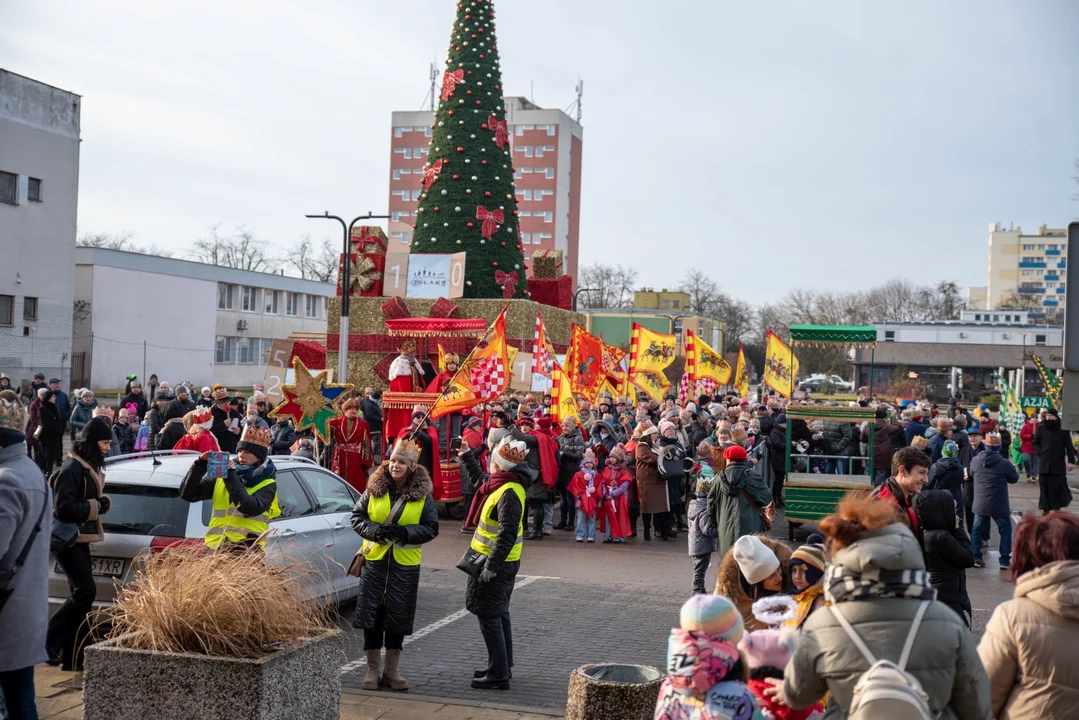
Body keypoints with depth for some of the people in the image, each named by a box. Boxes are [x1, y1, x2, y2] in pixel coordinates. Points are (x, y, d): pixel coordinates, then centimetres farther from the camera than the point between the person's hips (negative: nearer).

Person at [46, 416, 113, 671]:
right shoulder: (72, 469, -16)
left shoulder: (91, 467, 15)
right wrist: (96, 506, -16)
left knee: (82, 593, 8)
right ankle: (47, 642, -5)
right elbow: (63, 507, -23)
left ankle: (72, 658, 12)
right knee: (86, 591, -15)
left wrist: (101, 503, 2)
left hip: (80, 539, 10)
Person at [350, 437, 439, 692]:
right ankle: (372, 669, 15)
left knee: (398, 616, 6)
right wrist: (374, 530, -16)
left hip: (405, 565, -1)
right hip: (374, 560, 1)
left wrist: (404, 532, -19)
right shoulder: (374, 489, 2)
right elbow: (357, 516, 4)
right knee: (371, 614, 3)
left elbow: (431, 528, -2)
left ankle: (391, 671, 19)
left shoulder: (422, 495, -1)